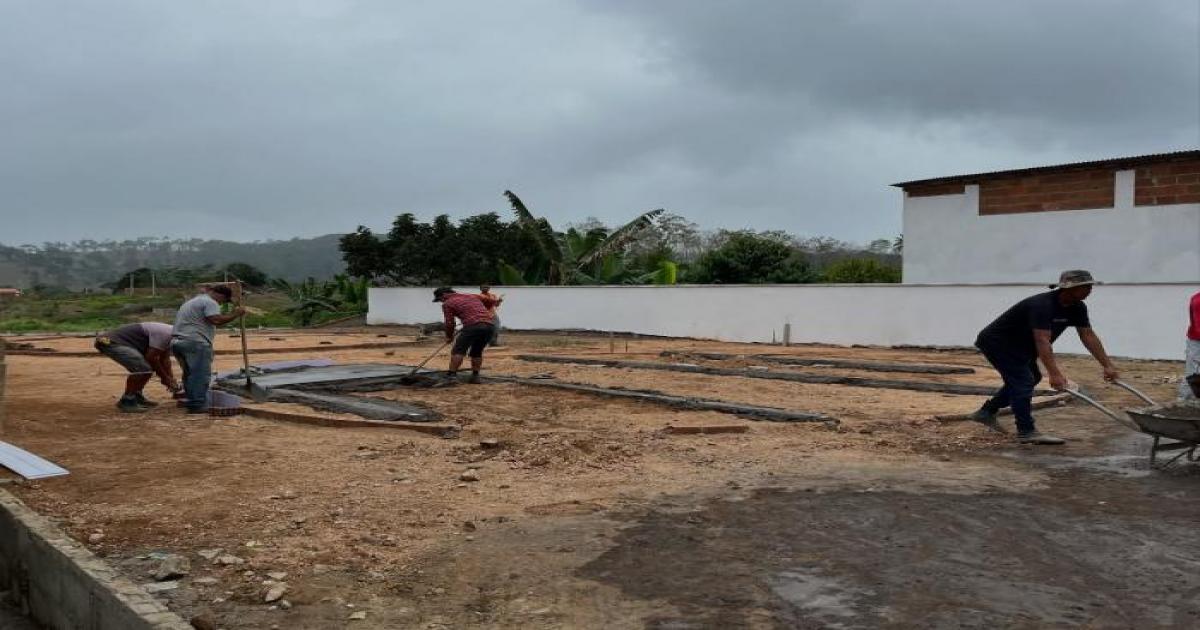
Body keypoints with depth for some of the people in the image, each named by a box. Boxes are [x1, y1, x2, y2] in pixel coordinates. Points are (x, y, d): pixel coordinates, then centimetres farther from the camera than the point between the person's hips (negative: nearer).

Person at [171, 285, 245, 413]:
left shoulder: (193, 301, 28)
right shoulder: (209, 302, -6)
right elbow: (216, 320, -19)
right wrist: (235, 315, -11)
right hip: (195, 342, -10)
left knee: (190, 373, 16)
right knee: (201, 374, -8)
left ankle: (190, 401, 20)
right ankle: (197, 404, -10)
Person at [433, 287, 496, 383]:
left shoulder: (448, 303, 10)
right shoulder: (472, 296, 27)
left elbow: (449, 323, 6)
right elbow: (491, 301, 36)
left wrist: (449, 337, 22)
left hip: (473, 326, -6)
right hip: (490, 326, 6)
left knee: (458, 351, 0)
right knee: (477, 352, 19)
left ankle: (452, 375, -8)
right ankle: (475, 376, 15)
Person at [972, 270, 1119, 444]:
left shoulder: (1077, 308, -3)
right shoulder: (1042, 305, -32)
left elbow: (1089, 336, 0)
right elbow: (1042, 341, -39)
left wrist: (1108, 366, -5)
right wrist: (1054, 374, -46)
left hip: (1018, 344, 11)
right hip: (996, 342, -11)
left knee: (1032, 378, 20)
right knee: (1023, 381, -16)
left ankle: (986, 412, 27)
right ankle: (1026, 432, -11)